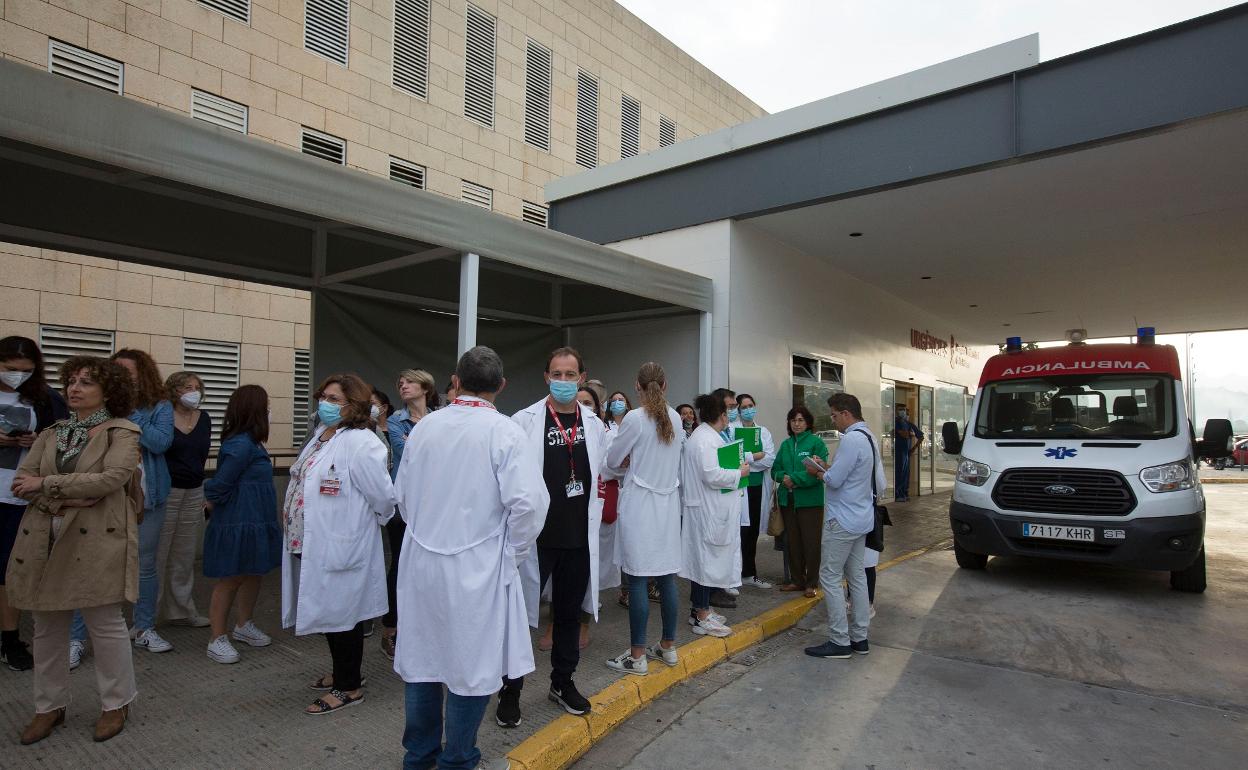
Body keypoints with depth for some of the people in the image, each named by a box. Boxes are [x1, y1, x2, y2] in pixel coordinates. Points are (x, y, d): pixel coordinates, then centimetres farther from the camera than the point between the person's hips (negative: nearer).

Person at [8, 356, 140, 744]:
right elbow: (22, 479, 5)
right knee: (47, 627, 14)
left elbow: (112, 478, -18)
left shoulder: (122, 432, -4)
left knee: (106, 623, 3)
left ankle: (115, 704, 19)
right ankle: (50, 706, 31)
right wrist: (63, 499, -14)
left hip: (97, 542, -6)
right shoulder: (51, 433, 13)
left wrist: (45, 484, -11)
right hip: (45, 541, 6)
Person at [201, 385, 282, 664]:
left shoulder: (251, 442, 7)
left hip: (255, 523, 9)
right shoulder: (241, 445, -22)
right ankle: (217, 639, 17)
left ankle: (244, 625, 36)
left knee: (253, 575, 19)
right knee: (230, 580, 3)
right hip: (237, 524, -9)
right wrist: (213, 503, 0)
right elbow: (219, 485, -17)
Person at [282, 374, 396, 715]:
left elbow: (383, 495, -19)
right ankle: (343, 673, 39)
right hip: (312, 544, 9)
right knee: (329, 611, 20)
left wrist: (371, 519, -1)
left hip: (341, 549, -9)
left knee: (341, 613, 4)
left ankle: (350, 687, 21)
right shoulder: (322, 437, 10)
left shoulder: (360, 443, -21)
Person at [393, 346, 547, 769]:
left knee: (423, 657, 19)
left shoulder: (424, 426, 1)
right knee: (471, 666, 10)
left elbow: (403, 494, 10)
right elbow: (527, 502, -21)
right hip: (477, 567, -5)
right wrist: (513, 552, -5)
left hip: (421, 560, 5)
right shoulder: (506, 432, -14)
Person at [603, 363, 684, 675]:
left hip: (639, 504, -6)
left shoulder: (635, 418, -14)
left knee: (638, 581, 1)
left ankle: (637, 656, 9)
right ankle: (668, 647, 25)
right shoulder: (675, 418, 4)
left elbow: (612, 461, -4)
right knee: (667, 578, 13)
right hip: (668, 503, 6)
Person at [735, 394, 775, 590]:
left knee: (753, 530, 12)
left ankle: (749, 573, 24)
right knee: (740, 530, -9)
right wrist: (757, 456, -9)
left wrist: (747, 458, -10)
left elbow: (771, 459, -1)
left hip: (759, 486, 5)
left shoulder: (764, 432, 13)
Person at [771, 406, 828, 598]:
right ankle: (797, 580, 25)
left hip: (810, 500, -5)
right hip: (788, 499, 5)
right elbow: (775, 470, 11)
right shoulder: (785, 444, 11)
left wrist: (795, 478, -17)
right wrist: (784, 477, -11)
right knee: (792, 541, 12)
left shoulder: (816, 442, -6)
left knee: (811, 542, 3)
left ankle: (811, 583, 16)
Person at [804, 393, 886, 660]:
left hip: (843, 520, -10)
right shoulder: (868, 437, 11)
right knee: (857, 577, 15)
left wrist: (817, 471, -4)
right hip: (860, 518, 10)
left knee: (830, 578, -2)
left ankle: (839, 641, 3)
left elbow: (834, 480, -22)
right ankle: (859, 637, 23)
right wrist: (826, 468, 7)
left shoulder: (851, 440, -20)